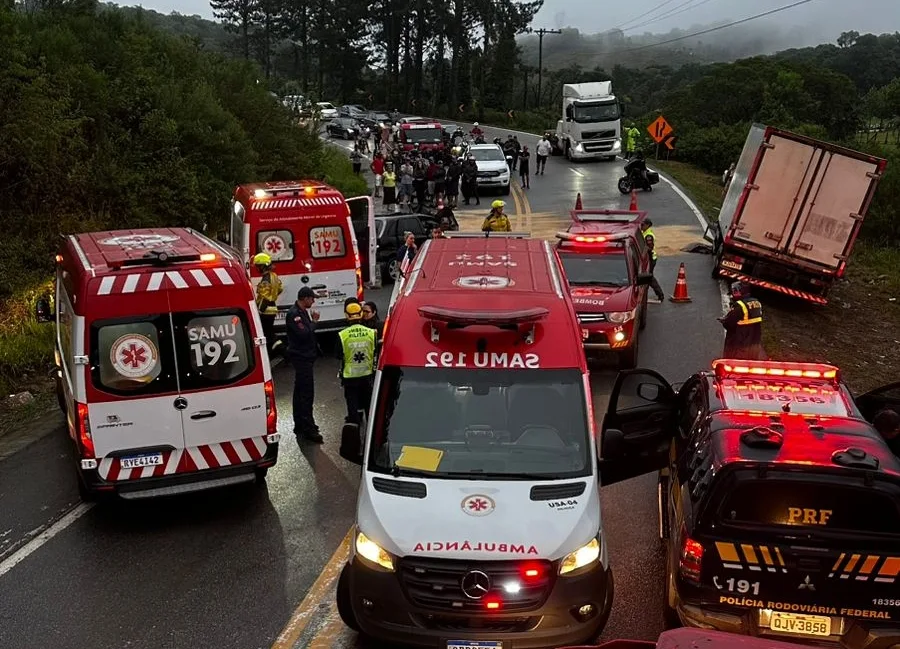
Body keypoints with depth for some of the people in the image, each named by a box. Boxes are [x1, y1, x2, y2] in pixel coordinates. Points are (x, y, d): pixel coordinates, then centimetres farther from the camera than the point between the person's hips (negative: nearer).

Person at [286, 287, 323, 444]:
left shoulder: (302, 312, 13)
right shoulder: (294, 314, -18)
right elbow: (304, 334, -27)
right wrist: (314, 321, -13)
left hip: (304, 356, 11)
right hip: (301, 357, -11)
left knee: (300, 392, 17)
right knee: (307, 393, -10)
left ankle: (300, 427, 27)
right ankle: (308, 429, -8)